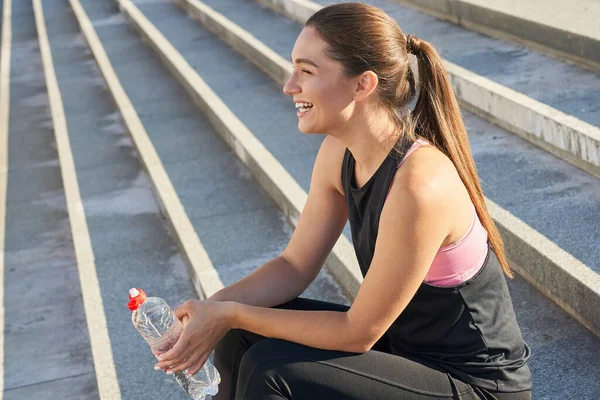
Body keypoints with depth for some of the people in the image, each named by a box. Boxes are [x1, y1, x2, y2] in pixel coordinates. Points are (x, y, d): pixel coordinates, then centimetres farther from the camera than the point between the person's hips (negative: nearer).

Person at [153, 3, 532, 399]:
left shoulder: (418, 184, -31)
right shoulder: (340, 152, -6)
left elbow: (359, 332, -23)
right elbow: (295, 265, 3)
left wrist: (232, 314, -17)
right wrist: (213, 308, -13)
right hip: (407, 346, 8)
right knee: (242, 339, 0)